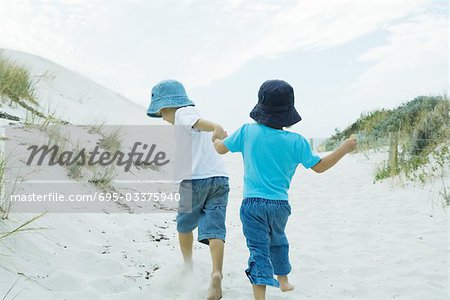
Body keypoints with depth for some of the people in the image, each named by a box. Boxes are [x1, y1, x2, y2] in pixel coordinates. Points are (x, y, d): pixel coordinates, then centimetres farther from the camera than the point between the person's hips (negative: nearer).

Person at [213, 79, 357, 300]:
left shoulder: (248, 131, -8)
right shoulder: (296, 141, -8)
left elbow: (221, 148, 5)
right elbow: (319, 166, 3)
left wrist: (216, 137, 29)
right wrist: (344, 149, 13)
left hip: (253, 203, -2)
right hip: (280, 204, 3)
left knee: (258, 250, -2)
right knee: (278, 241, 28)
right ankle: (283, 280, 46)